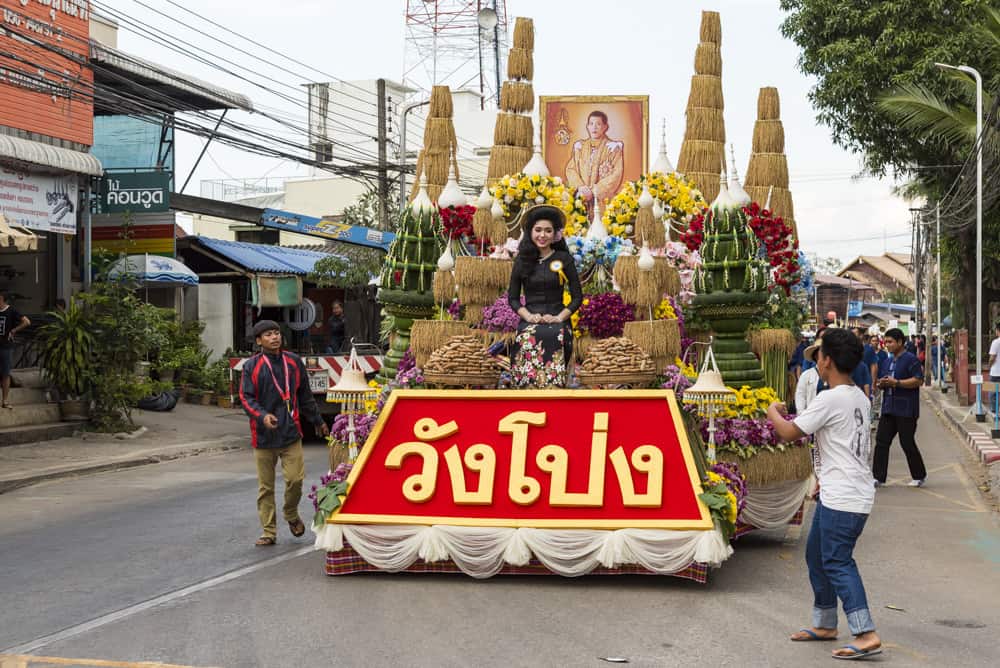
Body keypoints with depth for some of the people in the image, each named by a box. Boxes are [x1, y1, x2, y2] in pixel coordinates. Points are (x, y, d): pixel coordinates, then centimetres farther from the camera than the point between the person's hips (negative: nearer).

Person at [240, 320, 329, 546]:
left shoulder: (293, 362, 8)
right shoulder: (251, 366, -1)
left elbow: (305, 396, 17)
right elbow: (246, 398, -5)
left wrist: (318, 421, 23)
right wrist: (263, 416, -22)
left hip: (291, 433, 1)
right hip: (264, 435, -1)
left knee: (295, 479, -6)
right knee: (265, 486, 4)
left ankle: (291, 514, 24)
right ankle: (269, 532, 14)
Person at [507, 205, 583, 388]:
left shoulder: (564, 259, 7)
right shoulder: (522, 260, 12)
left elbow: (577, 297, 8)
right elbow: (512, 298, 13)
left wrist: (559, 317, -7)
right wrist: (528, 316, -5)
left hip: (558, 323, -1)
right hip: (529, 323, 1)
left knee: (552, 336, -35)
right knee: (531, 338, -34)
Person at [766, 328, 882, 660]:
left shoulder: (830, 399, -17)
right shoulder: (860, 398, 13)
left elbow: (789, 433, -13)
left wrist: (773, 412, 8)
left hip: (841, 499, -10)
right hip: (849, 493, 10)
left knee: (837, 563, -10)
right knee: (816, 555, 19)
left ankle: (866, 634, -16)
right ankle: (824, 624, 28)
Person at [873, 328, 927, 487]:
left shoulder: (911, 359, -8)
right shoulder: (887, 362, 17)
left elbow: (918, 380, -17)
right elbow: (881, 382, 25)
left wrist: (896, 382, -20)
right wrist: (882, 383, 0)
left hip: (906, 410, -7)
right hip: (888, 408, 7)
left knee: (907, 443, -1)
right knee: (881, 441, 0)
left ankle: (919, 476, 15)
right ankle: (878, 477, 1)